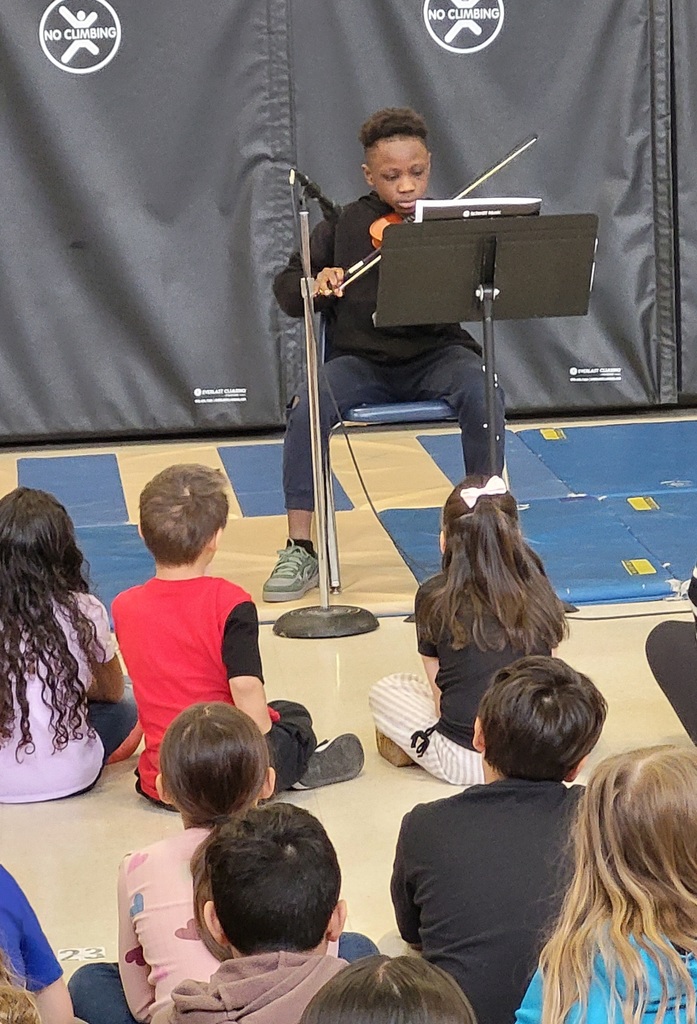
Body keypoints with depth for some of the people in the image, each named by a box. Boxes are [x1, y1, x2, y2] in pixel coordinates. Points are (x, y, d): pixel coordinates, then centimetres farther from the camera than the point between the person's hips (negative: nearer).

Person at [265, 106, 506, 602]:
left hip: (435, 356, -1)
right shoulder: (345, 225, 5)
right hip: (362, 360, 1)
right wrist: (315, 286, -15)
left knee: (485, 395, -33)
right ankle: (301, 550, -18)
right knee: (308, 408, -29)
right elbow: (286, 288, 8)